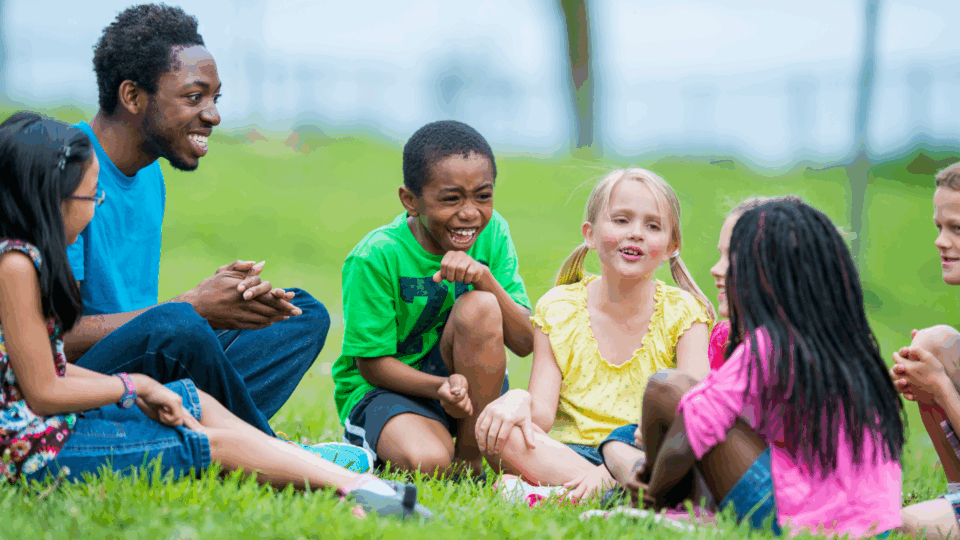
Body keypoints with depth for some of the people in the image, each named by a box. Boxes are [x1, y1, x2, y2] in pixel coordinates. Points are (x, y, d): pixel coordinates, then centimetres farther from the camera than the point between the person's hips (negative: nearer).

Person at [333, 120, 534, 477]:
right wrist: (441, 387, -32)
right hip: (381, 386, -5)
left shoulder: (492, 233, -8)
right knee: (427, 461, -37)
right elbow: (372, 363, -14)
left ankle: (469, 457, -13)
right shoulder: (375, 258, -20)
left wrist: (487, 280, -29)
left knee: (479, 306, -27)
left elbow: (524, 343, -11)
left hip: (468, 380, 5)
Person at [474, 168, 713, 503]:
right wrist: (520, 402, -31)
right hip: (566, 454, 1)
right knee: (499, 429, -30)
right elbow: (543, 415, -3)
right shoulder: (558, 310, 5)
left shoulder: (683, 313, 1)